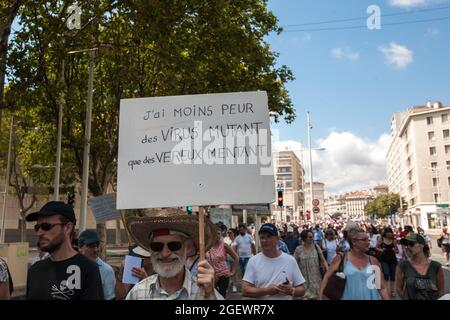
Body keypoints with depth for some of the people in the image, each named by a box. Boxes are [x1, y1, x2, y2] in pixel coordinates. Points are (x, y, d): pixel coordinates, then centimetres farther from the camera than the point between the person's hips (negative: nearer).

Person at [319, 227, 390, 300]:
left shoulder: (373, 261, -2)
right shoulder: (341, 259, -8)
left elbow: (382, 288, 3)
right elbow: (326, 277, -6)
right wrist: (320, 297, -14)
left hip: (371, 297, 2)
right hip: (348, 297, -2)